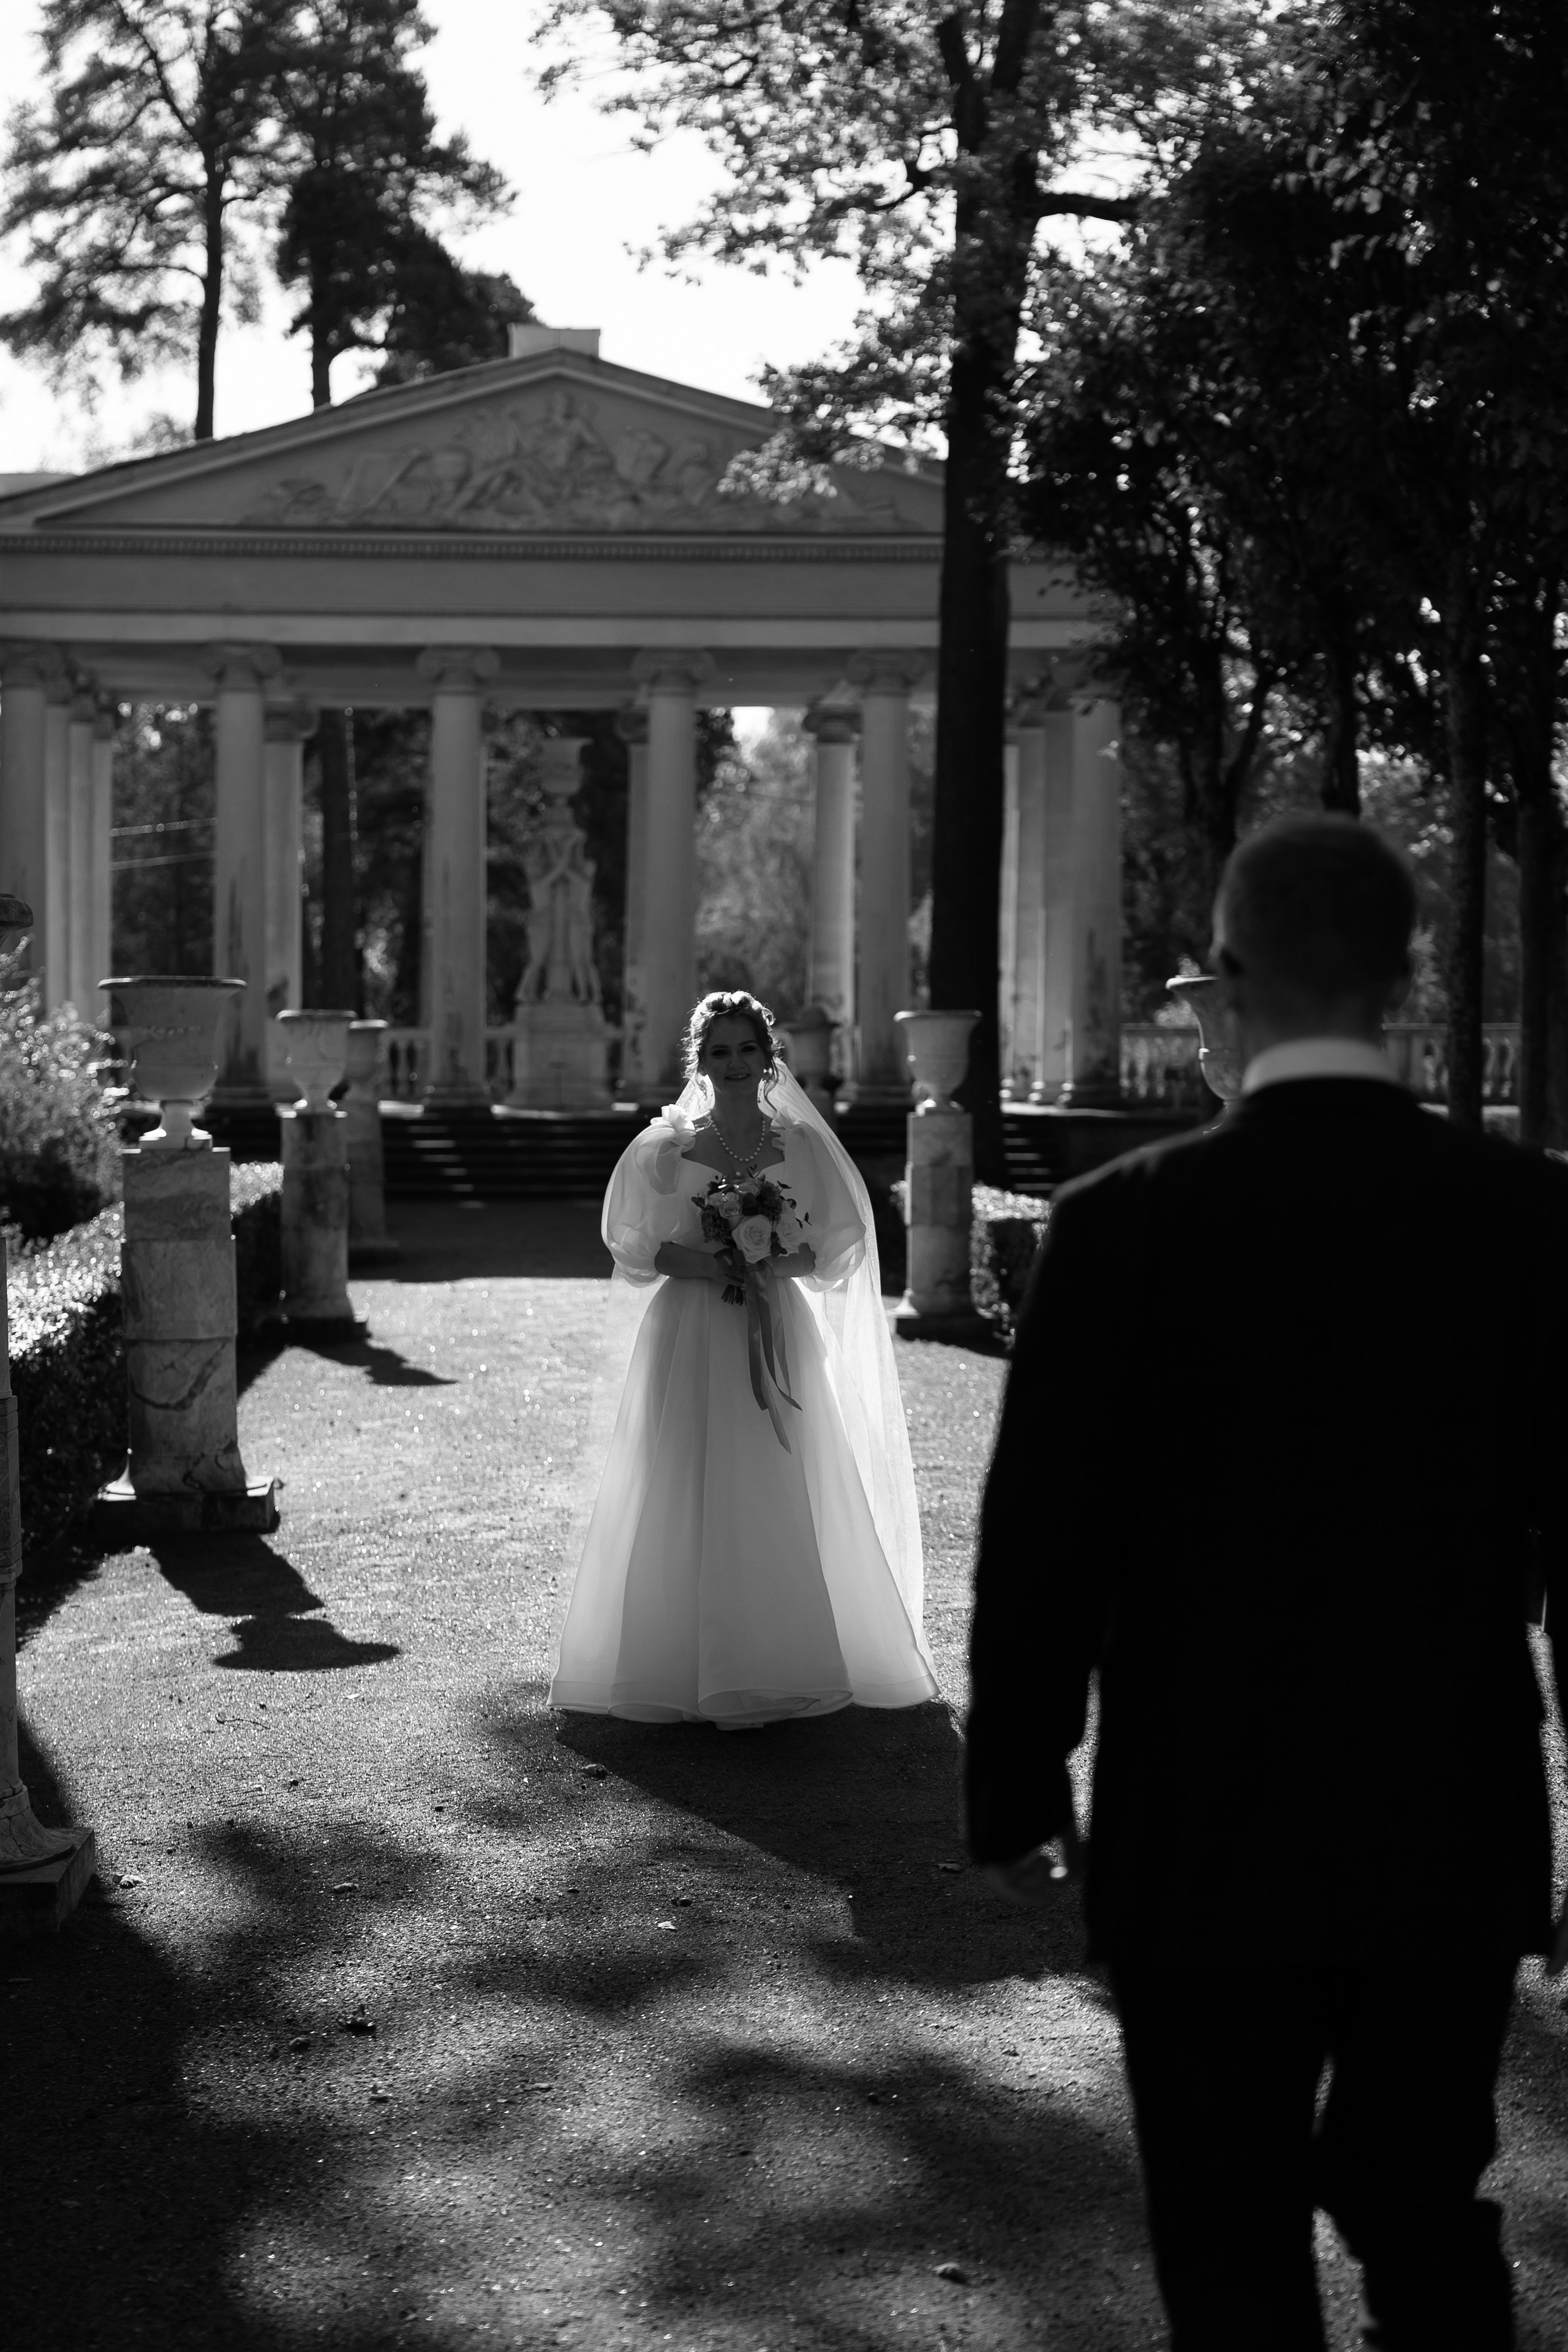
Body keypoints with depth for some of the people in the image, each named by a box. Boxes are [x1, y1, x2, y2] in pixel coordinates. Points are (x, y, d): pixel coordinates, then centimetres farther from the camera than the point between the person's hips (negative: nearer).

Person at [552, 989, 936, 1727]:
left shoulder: (803, 1145, 4)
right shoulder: (665, 1148, 2)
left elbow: (839, 1246, 6)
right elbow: (636, 1251, 2)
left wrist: (771, 1266, -13)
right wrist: (719, 1267, -13)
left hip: (780, 1342, 1)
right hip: (690, 1343, -1)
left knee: (782, 1498, -2)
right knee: (692, 1499, -3)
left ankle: (781, 1665, 5)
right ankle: (699, 1672, 3)